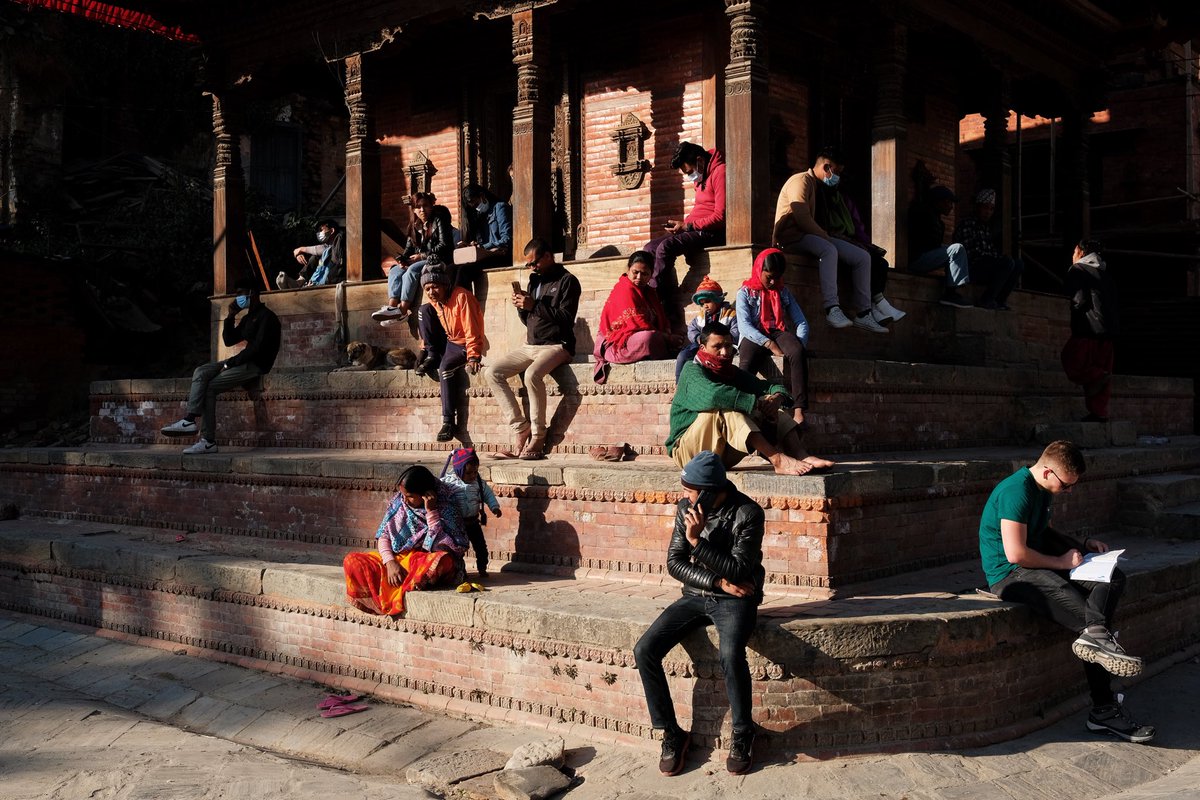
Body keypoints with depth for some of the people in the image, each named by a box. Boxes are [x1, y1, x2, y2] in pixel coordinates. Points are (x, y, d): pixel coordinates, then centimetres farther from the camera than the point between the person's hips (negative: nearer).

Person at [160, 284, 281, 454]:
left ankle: (208, 441, -19)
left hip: (256, 365, -9)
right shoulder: (248, 318, 23)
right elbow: (229, 340, 20)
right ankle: (189, 420, -22)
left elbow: (258, 346, -18)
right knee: (201, 372, -9)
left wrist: (231, 362, -16)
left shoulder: (266, 316, -8)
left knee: (210, 387, -17)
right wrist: (231, 317, 8)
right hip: (244, 362, 9)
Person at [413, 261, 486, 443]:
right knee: (424, 310, -2)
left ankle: (449, 420, -31)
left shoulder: (462, 297, -22)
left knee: (446, 366, -36)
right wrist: (425, 350, 4)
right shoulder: (435, 301, 1)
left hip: (464, 345, -8)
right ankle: (431, 356, -1)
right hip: (447, 342, 8)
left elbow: (472, 331, -27)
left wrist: (473, 357, -36)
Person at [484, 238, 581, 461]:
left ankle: (538, 438, -25)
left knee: (532, 374, -36)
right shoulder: (535, 280, 18)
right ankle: (521, 429, -13)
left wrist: (534, 305, -16)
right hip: (531, 345, 8)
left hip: (556, 345, -8)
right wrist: (521, 307, 1)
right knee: (492, 373, -9)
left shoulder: (567, 281, -3)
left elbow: (566, 317, -14)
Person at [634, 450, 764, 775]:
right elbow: (675, 563, 1)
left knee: (730, 655, -35)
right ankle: (671, 733, -1)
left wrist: (697, 541, -25)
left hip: (735, 600, -5)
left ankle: (743, 735, -10)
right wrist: (718, 582, -11)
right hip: (694, 596, 5)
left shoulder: (747, 513, -14)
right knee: (644, 650, -17)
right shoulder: (686, 508, 1)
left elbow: (739, 571, -17)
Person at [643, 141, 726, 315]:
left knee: (666, 247, -28)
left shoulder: (720, 172, -11)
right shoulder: (700, 176, 19)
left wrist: (687, 225, -16)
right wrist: (682, 223, 6)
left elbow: (720, 217, -18)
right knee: (650, 248, -5)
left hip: (713, 233, -10)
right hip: (696, 230, 10)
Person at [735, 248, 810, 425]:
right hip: (755, 337, -2)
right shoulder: (745, 292, 9)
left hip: (779, 332, 2)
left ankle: (798, 410, -44)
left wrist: (799, 344, -11)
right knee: (746, 367, -37)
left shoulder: (784, 292, 20)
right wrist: (770, 345, -19)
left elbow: (801, 322, 12)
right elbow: (744, 326, -5)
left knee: (797, 352, -35)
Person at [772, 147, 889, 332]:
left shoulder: (817, 186, 23)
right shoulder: (802, 180, -8)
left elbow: (811, 219, 17)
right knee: (829, 250, -40)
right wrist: (826, 237, -14)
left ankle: (863, 314, -8)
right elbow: (802, 218, -20)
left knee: (863, 257, -2)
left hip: (812, 235, 10)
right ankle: (832, 310, -46)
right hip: (791, 236, -10)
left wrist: (827, 236, 0)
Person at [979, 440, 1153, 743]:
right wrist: (1061, 562, -12)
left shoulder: (1041, 490, 13)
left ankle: (1095, 636, -32)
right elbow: (1016, 553, -24)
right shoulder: (1016, 491, -18)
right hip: (1010, 574, -9)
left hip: (1039, 568, 9)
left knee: (1112, 579, -11)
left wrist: (1081, 546, 13)